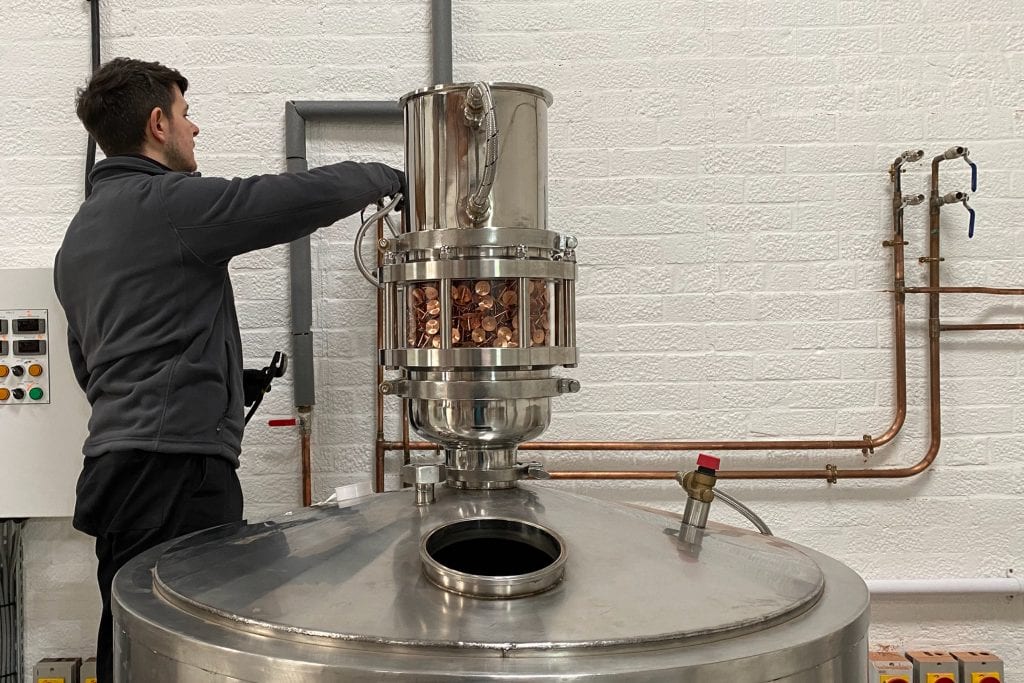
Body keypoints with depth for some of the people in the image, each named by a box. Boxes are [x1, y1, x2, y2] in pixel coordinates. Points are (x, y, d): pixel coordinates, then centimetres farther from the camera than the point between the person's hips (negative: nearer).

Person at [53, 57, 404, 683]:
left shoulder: (79, 233, 20)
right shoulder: (169, 201, -10)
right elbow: (312, 195, -15)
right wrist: (387, 176, 4)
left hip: (115, 463, 10)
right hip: (176, 470, -10)